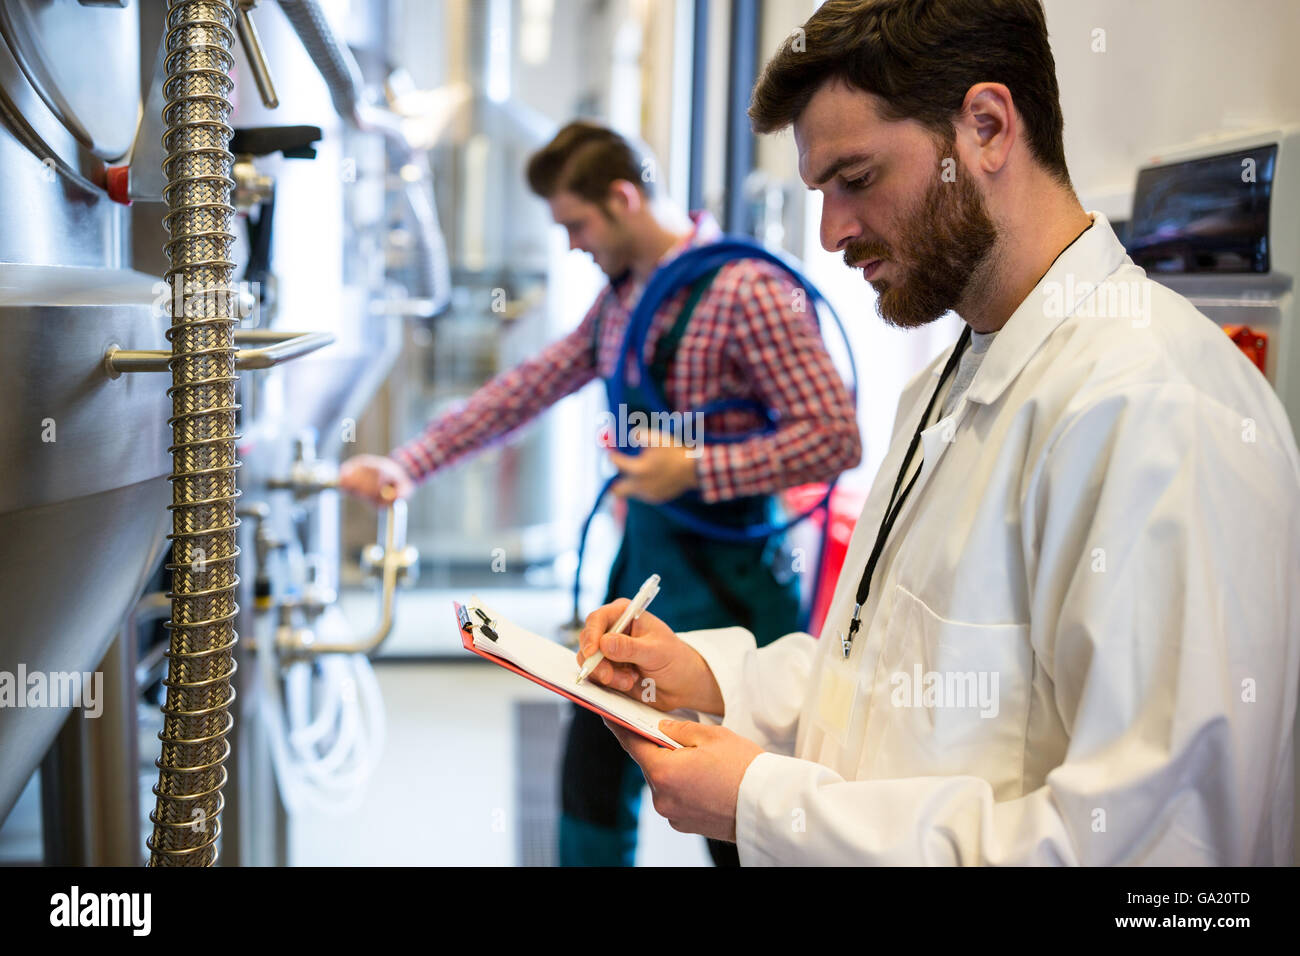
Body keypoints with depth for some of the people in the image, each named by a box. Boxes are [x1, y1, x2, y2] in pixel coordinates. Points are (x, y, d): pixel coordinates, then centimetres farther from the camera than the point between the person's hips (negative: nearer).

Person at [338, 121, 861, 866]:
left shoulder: (745, 290, -17)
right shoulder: (622, 295, 9)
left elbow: (835, 438, -20)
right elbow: (532, 385, 12)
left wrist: (696, 469, -23)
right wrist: (407, 465, 7)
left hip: (723, 582, -8)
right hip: (641, 564, 8)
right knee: (595, 780, 18)